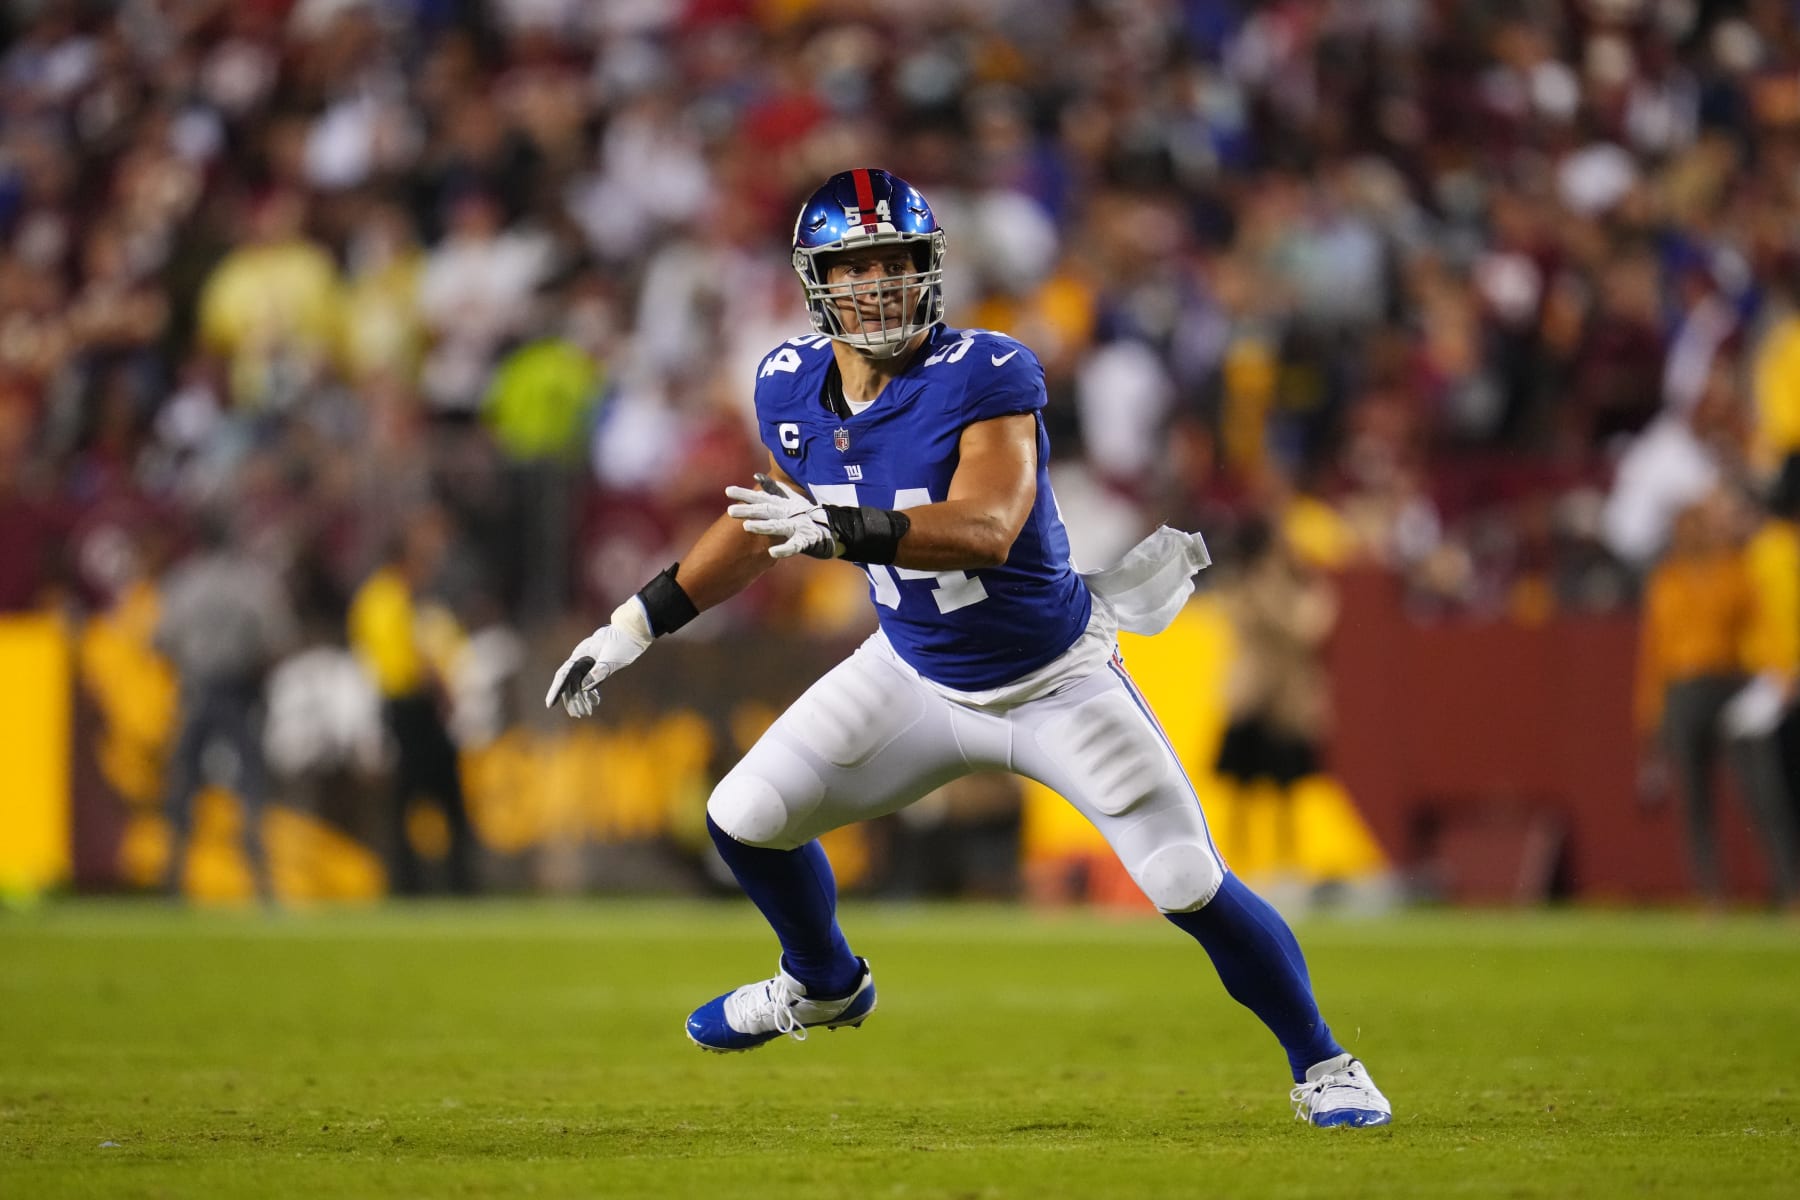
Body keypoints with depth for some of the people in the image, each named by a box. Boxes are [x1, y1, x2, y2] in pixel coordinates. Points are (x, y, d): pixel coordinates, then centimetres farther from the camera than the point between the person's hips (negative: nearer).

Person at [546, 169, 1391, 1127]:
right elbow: (766, 519, 11)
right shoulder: (791, 387, -8)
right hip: (918, 678, 5)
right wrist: (636, 625, 11)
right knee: (747, 819, -4)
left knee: (1191, 888, -9)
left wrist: (844, 530, -56)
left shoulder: (987, 377, -26)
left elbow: (985, 528, -41)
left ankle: (1320, 1064, 14)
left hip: (1059, 681, -5)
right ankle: (823, 985, 28)